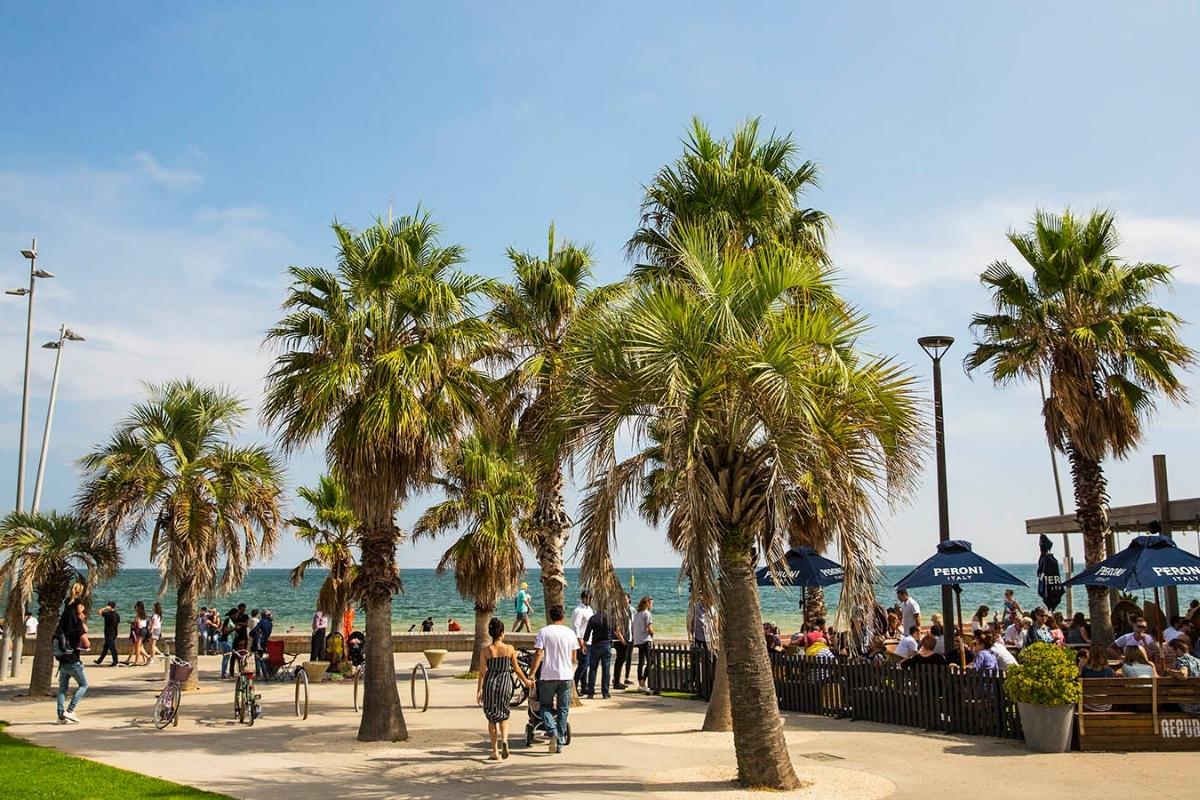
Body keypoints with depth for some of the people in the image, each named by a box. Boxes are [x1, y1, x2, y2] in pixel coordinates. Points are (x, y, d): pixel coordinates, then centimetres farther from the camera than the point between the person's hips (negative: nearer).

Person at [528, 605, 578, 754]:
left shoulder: (543, 632, -6)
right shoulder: (570, 633, 4)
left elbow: (538, 654, -11)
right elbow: (573, 657, 10)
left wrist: (531, 674, -5)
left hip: (548, 676, -2)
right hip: (566, 676, 2)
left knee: (546, 706, 11)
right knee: (563, 709, 10)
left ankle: (552, 732, -13)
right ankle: (560, 743, 11)